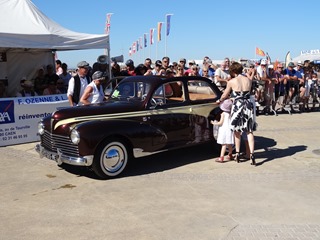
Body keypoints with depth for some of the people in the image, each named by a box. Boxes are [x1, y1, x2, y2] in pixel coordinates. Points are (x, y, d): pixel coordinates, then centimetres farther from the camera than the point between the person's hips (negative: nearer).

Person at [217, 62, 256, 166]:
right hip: (248, 105, 2)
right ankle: (252, 154, -3)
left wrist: (219, 101, 28)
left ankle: (237, 154, 19)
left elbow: (224, 95, 7)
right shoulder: (249, 80, 3)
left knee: (237, 131, 14)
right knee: (249, 131, 6)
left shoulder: (231, 82, -6)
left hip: (237, 106, -2)